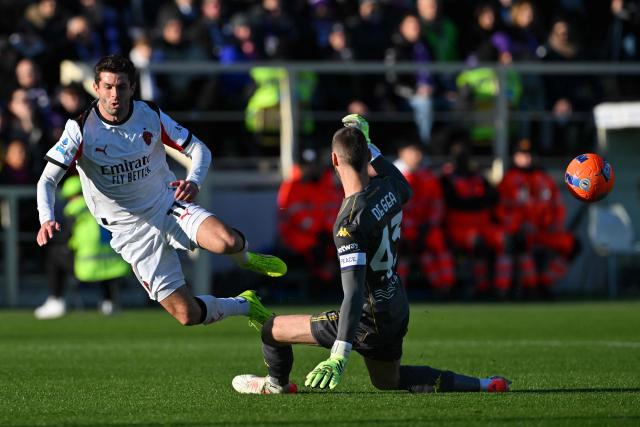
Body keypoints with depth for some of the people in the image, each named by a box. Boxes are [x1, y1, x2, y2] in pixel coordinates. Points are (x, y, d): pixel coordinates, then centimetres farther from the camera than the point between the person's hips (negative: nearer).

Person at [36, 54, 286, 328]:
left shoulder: (151, 116, -7)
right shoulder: (80, 130, -14)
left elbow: (199, 149, 0)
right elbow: (47, 180, -13)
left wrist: (194, 181, -23)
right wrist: (47, 219, -34)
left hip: (170, 208, 1)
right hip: (132, 233, -1)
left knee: (228, 242, -32)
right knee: (187, 314, -15)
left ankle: (245, 259, 9)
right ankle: (245, 306, 18)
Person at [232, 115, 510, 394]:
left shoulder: (350, 222, -29)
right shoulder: (387, 188, -7)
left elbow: (354, 293, -35)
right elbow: (406, 190, 23)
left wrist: (339, 355, -41)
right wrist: (369, 145, 27)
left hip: (370, 322, -8)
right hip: (398, 310, 8)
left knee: (272, 330, 4)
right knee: (388, 380, 32)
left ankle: (277, 383, 34)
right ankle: (483, 385, 26)